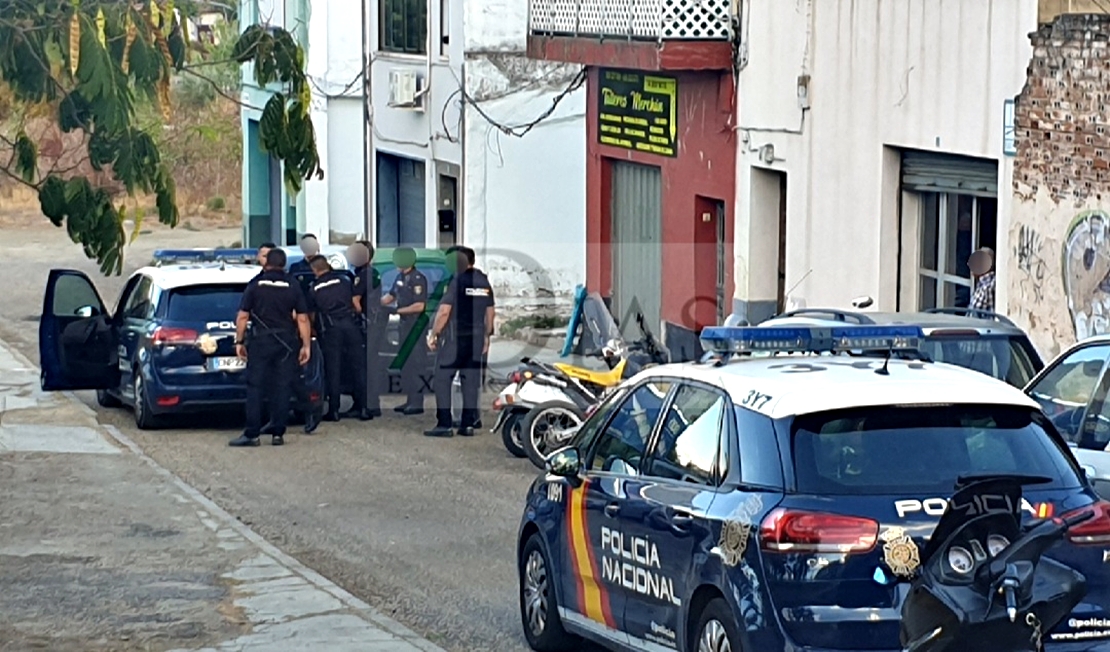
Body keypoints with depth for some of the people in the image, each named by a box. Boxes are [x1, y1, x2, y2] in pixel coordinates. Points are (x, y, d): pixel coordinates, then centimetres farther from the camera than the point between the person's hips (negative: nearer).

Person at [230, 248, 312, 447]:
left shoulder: (255, 285, 0)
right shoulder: (293, 287, 4)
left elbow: (242, 317, -2)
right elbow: (302, 319, 2)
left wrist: (239, 342, 5)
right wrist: (306, 345, 7)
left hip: (260, 341, -2)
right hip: (286, 344, 2)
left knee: (255, 388, 0)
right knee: (282, 388, 5)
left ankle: (252, 434, -4)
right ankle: (278, 434, 5)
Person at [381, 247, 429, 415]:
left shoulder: (418, 279, -15)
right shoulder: (400, 278, 11)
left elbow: (419, 306, -19)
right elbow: (391, 296, 21)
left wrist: (397, 311, -18)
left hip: (416, 324, -9)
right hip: (405, 324, 9)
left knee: (415, 363, -7)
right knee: (405, 362, 12)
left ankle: (417, 402, -6)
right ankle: (410, 400, 19)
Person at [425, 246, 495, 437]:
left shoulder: (457, 281, -12)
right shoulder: (484, 281, 8)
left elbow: (444, 311, -16)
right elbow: (490, 312, 14)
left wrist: (433, 334, -8)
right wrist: (487, 336, 22)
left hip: (454, 337, -6)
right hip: (476, 339, 6)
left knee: (443, 379, -1)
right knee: (471, 381, 9)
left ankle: (444, 424, -6)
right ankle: (468, 424, 8)